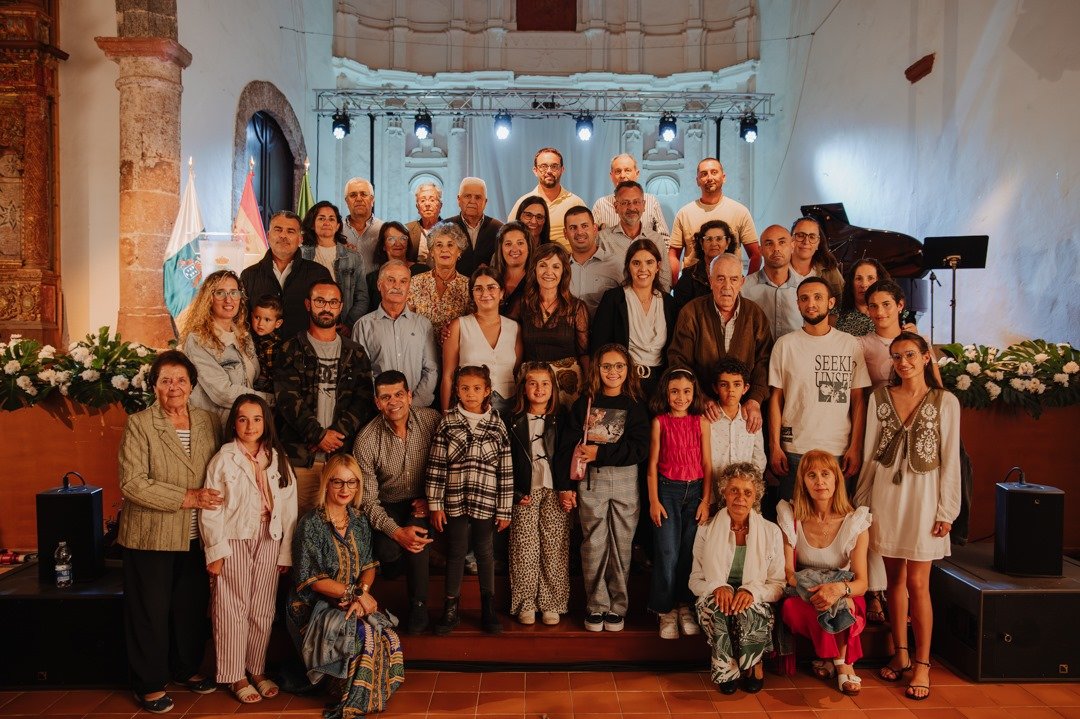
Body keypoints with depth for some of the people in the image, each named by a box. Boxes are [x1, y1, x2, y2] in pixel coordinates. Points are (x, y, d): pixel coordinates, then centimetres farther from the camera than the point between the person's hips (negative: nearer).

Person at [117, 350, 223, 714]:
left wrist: (214, 501, -5)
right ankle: (150, 684, 23)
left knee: (193, 606, 14)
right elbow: (132, 483, -17)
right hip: (151, 537, -4)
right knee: (151, 612, 7)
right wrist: (188, 498, -20)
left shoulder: (209, 421, 4)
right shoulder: (139, 424, -9)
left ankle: (186, 669, 34)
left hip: (196, 537, 4)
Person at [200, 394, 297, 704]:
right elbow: (210, 509, -7)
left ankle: (257, 669, 25)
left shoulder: (277, 459, 5)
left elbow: (289, 507, 4)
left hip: (269, 542, 3)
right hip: (235, 542, -3)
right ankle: (235, 676, 18)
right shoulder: (223, 459, -5)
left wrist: (286, 551, 1)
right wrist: (215, 551, -11)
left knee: (262, 610, 11)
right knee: (233, 610, 5)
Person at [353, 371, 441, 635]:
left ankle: (418, 607, -11)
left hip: (422, 500, 1)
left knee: (417, 530, -31)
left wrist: (431, 498, -15)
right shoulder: (366, 440, -16)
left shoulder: (432, 420, -13)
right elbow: (368, 499, -15)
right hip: (388, 504, 0)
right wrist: (396, 531, -28)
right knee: (388, 551, -27)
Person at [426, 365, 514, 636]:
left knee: (485, 553, 13)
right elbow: (436, 465, -2)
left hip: (486, 503, 0)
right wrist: (435, 504, -4)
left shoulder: (497, 426, -1)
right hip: (455, 502, 0)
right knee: (455, 553, 10)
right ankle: (451, 608, 25)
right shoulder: (447, 423, -2)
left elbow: (506, 471, 0)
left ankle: (488, 608, 27)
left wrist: (504, 510, 0)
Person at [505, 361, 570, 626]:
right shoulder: (513, 422, 5)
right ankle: (525, 603, 11)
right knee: (524, 551, 0)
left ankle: (551, 603, 12)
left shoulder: (561, 421, 6)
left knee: (554, 550, 0)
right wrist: (516, 493, -5)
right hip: (525, 495, 0)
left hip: (555, 494, 0)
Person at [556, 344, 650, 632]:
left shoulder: (635, 406, 4)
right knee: (594, 545, 3)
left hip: (625, 481, 0)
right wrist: (564, 486, -3)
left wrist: (600, 453, -12)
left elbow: (640, 449, -6)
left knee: (621, 545, 6)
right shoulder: (584, 404, 4)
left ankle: (617, 606, 18)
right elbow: (567, 446, 2)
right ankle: (596, 606, 15)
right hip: (590, 481, 0)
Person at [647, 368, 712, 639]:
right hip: (667, 489, -1)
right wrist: (653, 501, -4)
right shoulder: (660, 422, 0)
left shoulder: (701, 422, 3)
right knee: (667, 553, -4)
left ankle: (685, 607, 20)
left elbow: (707, 464, 3)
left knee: (690, 552, 5)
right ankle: (666, 612, 10)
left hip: (695, 489, 2)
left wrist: (706, 500, -2)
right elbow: (653, 464, 1)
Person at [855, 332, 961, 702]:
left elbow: (950, 460, -2)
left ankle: (922, 664, 10)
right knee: (894, 577, 9)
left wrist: (946, 511, -5)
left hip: (923, 494, -2)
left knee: (917, 583, -2)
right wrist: (863, 500, 6)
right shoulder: (880, 397, 3)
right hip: (886, 493, 3)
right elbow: (870, 453, 6)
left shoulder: (945, 402, -3)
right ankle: (901, 652, 23)